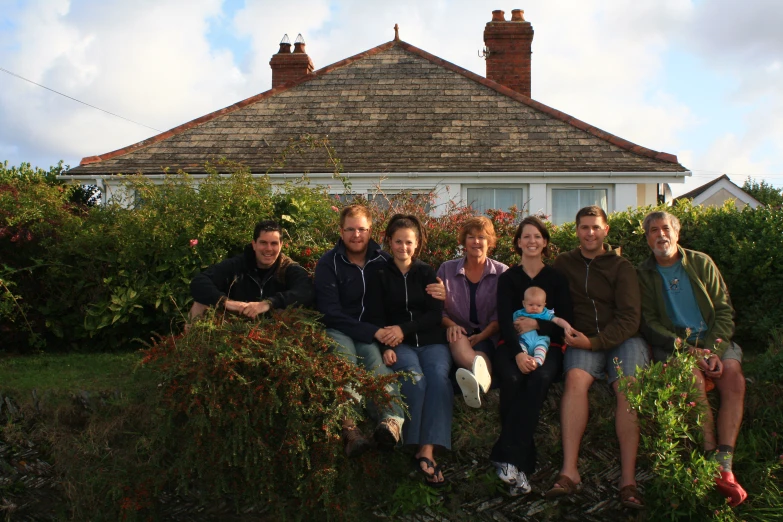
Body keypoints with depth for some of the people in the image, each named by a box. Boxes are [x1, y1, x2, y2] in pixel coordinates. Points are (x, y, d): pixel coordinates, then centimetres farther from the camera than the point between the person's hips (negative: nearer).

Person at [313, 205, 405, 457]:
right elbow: (330, 312, -11)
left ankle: (392, 420, -60)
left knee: (374, 354, -33)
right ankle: (349, 426, -56)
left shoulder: (384, 260, 6)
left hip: (374, 334, 2)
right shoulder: (328, 263, -1)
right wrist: (373, 332, -21)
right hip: (339, 331, -1)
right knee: (343, 351, -36)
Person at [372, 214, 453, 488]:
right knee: (415, 378, -33)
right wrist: (386, 345, -14)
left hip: (431, 341, 1)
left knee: (439, 377, -31)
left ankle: (427, 451, -35)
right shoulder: (381, 275, 10)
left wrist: (404, 329, -12)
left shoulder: (427, 273, 13)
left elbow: (436, 315, 4)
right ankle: (412, 444, -28)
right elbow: (377, 316, 5)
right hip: (399, 344, -1)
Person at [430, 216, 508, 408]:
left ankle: (477, 376, -71)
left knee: (480, 351, -36)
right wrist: (450, 324, -11)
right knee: (458, 339, -38)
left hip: (488, 337, 0)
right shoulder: (447, 269, 11)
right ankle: (482, 376, -69)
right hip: (458, 334, 0)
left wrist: (482, 335, -13)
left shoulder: (501, 272, 9)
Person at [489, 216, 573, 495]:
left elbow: (565, 322, 6)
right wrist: (518, 353, -21)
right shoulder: (508, 278, 11)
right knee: (512, 378, -34)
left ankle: (507, 457, -36)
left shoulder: (557, 278, 13)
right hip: (512, 345, 0)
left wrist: (537, 325, -12)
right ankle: (521, 462, -32)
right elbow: (504, 320, -4)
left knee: (540, 378, -35)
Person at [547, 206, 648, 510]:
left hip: (622, 338, -1)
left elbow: (629, 318, -4)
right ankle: (570, 471, -36)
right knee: (576, 378, -31)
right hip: (583, 340, 1)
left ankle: (628, 479, -32)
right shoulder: (564, 263, 13)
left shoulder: (621, 267, 6)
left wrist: (595, 341, -16)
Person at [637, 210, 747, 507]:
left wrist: (713, 350, -12)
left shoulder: (702, 263, 11)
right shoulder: (643, 275, 7)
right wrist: (688, 350, -15)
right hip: (673, 345, -2)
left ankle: (724, 466, -33)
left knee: (733, 376, -28)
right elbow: (649, 324, -1)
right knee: (693, 378, -33)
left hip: (713, 341, 2)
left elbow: (724, 310, 6)